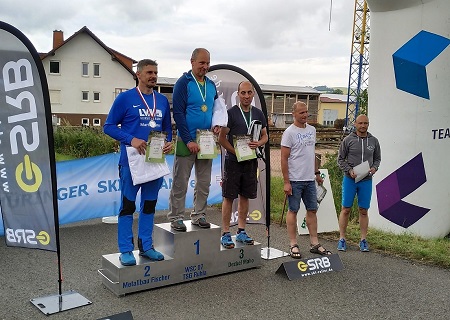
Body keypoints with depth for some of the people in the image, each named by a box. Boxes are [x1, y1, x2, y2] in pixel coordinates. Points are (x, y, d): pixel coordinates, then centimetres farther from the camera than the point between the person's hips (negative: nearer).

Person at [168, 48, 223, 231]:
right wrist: (189, 140, -17)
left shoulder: (211, 85, 11)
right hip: (186, 141, -6)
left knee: (204, 182, 11)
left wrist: (217, 125, 1)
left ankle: (199, 215, 23)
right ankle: (176, 218, 9)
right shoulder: (183, 83, -7)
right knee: (180, 182, 0)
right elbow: (178, 114, -12)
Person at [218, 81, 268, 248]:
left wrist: (258, 143, -7)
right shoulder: (231, 113, -5)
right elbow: (221, 138, -6)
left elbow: (265, 136, 15)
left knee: (245, 197, 11)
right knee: (229, 197, -1)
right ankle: (225, 233, 7)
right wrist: (236, 152, -15)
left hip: (251, 161, 5)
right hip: (233, 161, -5)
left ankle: (241, 231, 21)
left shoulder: (258, 113, 10)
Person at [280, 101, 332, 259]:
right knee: (293, 210, 2)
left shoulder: (312, 130, 11)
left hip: (310, 179, 7)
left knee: (312, 210, 10)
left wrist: (317, 172, 18)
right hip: (295, 180, -7)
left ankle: (314, 243, 18)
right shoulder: (289, 132, -10)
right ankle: (293, 244, 10)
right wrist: (286, 182, -16)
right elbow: (284, 159, -12)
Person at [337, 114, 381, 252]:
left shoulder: (373, 141, 7)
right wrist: (349, 170, -13)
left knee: (363, 211, 7)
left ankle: (363, 240, 16)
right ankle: (342, 238, 11)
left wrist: (374, 168, -6)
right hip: (349, 180, -2)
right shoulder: (348, 140, -1)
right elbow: (340, 159, 1)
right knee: (345, 209, 2)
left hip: (366, 181, 2)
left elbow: (377, 158, 15)